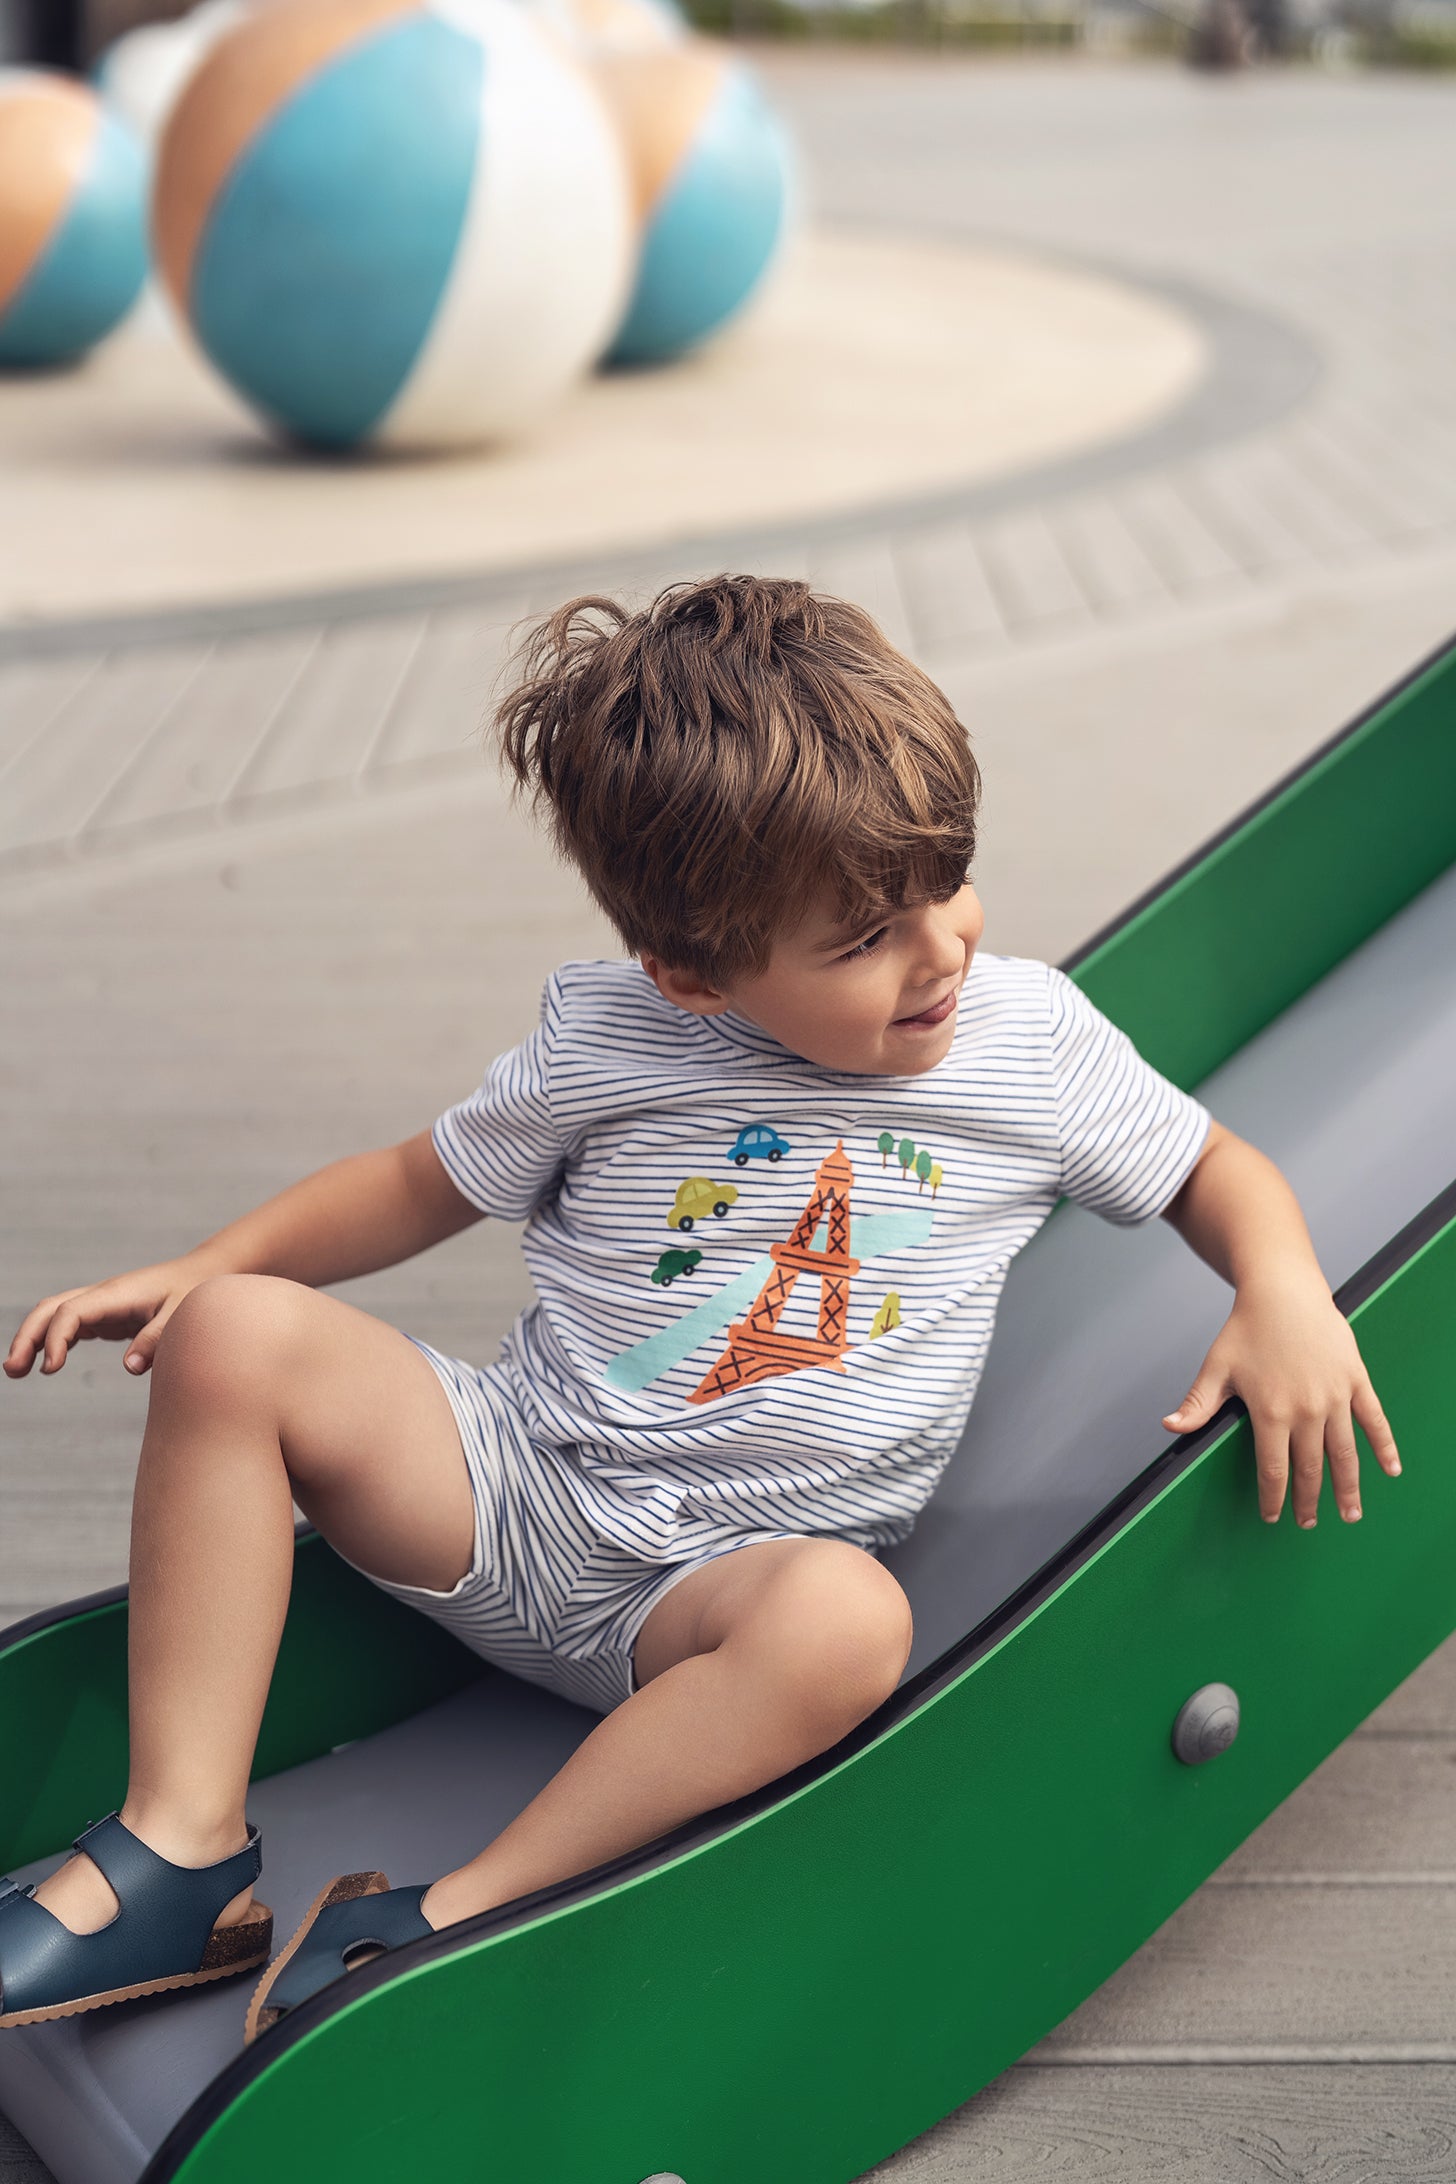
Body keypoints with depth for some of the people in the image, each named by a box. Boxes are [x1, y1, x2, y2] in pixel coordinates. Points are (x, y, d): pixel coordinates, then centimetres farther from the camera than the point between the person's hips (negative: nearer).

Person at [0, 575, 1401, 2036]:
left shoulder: (1034, 1040, -2)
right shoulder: (603, 1041, -5)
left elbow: (1211, 1167, 12)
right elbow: (421, 1182, 10)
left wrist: (1283, 1287, -10)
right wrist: (195, 1269, -2)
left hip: (725, 1575, -1)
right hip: (516, 1480, 1)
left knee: (845, 1619, -38)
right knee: (235, 1340, -21)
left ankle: (455, 1914, -32)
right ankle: (185, 1850, -18)